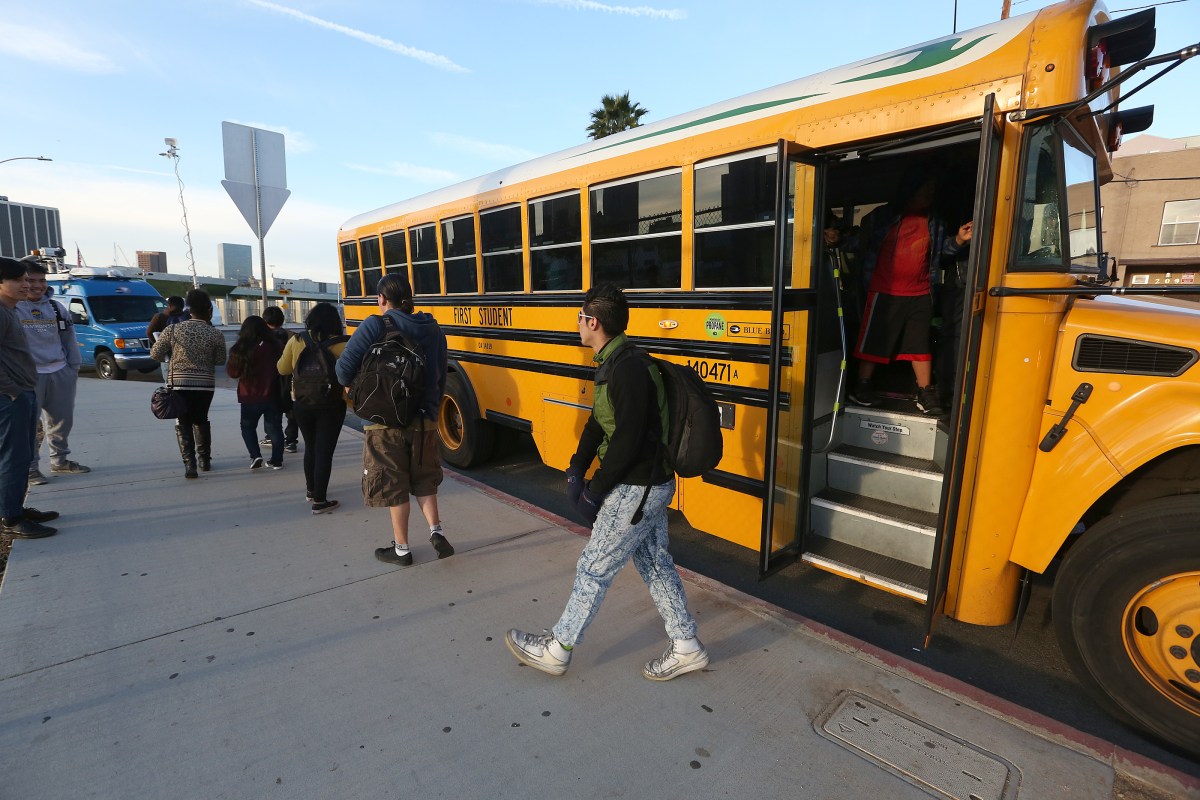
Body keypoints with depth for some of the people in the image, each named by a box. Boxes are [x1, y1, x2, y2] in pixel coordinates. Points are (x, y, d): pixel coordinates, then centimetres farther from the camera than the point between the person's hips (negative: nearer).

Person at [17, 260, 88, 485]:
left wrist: (73, 367, 12)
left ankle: (60, 461, 25)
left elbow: (69, 339, 17)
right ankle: (30, 468, 7)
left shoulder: (56, 307, 13)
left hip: (60, 373, 5)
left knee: (62, 420, 12)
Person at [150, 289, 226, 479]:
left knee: (183, 423, 8)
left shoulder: (173, 330, -3)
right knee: (201, 420, 20)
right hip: (205, 384, 1)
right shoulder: (215, 334, -6)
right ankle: (204, 460, 25)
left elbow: (155, 354, 2)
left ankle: (189, 463, -6)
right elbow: (220, 360, 2)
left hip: (179, 383, -1)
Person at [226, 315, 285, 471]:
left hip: (250, 396, -2)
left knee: (248, 426, 18)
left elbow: (232, 372, -4)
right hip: (272, 395, 2)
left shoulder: (241, 349, -13)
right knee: (274, 428, 11)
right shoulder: (274, 346, -6)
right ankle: (277, 460, 12)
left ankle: (255, 456, 3)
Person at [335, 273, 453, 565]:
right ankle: (436, 532, 8)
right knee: (423, 479, 21)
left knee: (393, 485, 9)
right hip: (424, 420, 4)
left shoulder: (375, 325, -11)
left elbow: (345, 368, -11)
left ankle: (401, 549, 20)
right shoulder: (432, 328, 4)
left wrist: (353, 387, 11)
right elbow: (440, 377, 8)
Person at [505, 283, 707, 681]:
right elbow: (597, 422, 11)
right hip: (651, 484, 10)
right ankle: (686, 648, 33)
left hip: (635, 490, -10)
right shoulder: (613, 363, 9)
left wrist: (595, 492, -18)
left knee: (593, 569, 5)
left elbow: (627, 440, -27)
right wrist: (575, 471, 2)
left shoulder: (628, 368, -23)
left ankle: (556, 650, 24)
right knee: (654, 564, 19)